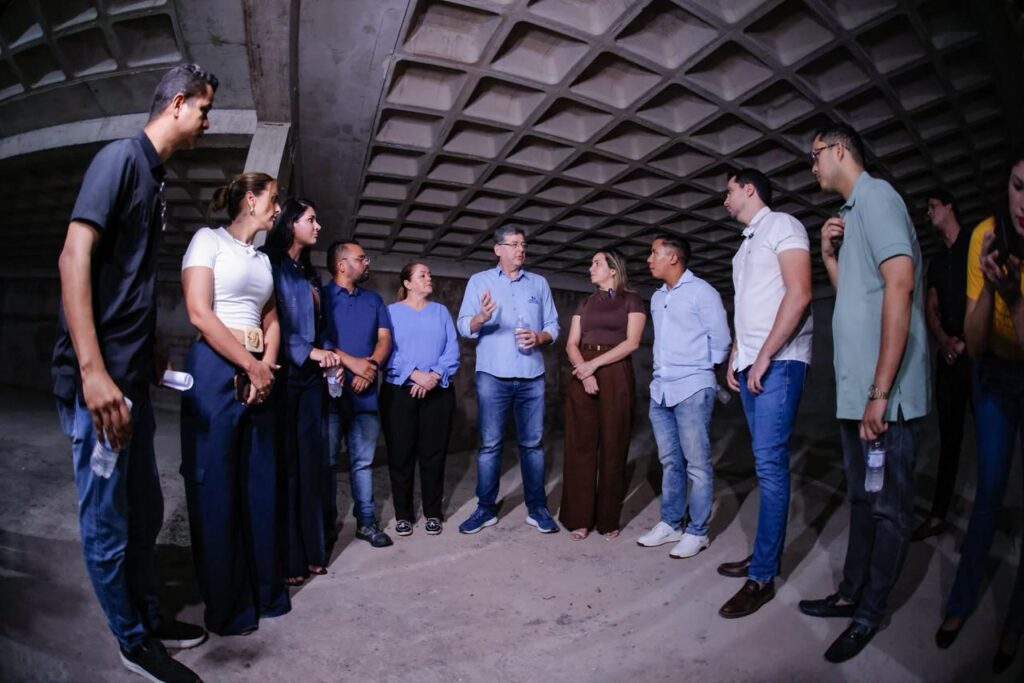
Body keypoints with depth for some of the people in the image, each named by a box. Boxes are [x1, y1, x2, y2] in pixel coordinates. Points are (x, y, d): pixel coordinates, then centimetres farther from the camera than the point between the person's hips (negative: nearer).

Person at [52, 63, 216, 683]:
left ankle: (150, 618, 35)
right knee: (109, 524, 6)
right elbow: (74, 256, -18)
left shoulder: (155, 175, 16)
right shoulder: (122, 157, -9)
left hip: (134, 377, 9)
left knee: (145, 513, 19)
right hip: (100, 380, -9)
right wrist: (92, 372, -25)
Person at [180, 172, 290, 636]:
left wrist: (267, 365, -4)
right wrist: (250, 365, -11)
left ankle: (264, 591, 23)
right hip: (216, 371, -6)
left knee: (260, 487, 10)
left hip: (259, 377, 7)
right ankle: (227, 606, 15)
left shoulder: (263, 259, 18)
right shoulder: (209, 240, -2)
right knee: (217, 489, 2)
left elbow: (272, 320, 14)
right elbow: (199, 313, -12)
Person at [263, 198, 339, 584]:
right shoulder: (270, 265, -5)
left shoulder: (309, 272, 19)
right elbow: (271, 322, -13)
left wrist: (325, 357, 6)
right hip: (282, 373, -7)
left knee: (310, 462, 7)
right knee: (284, 463, -4)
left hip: (309, 376, 7)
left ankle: (310, 550, 16)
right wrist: (310, 352, -12)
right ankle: (286, 559, 6)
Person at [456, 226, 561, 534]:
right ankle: (486, 508, 12)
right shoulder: (479, 281, 6)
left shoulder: (539, 283, 13)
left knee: (533, 443, 6)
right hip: (492, 375, -2)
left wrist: (539, 338, -11)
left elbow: (553, 326, 10)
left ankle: (537, 508, 16)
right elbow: (464, 327, -3)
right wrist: (481, 318, -25)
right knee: (490, 444, 2)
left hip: (532, 376, 2)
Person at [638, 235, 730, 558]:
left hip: (692, 389, -7)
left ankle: (697, 531, 9)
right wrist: (662, 372, 12)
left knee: (697, 464, 0)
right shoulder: (657, 297, 16)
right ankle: (670, 523, 22)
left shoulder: (701, 291, -5)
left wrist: (701, 369, 4)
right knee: (670, 462, 12)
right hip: (660, 390, 7)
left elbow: (721, 339, -4)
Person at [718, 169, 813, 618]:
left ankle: (762, 577, -5)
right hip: (750, 365, 9)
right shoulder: (746, 244, 24)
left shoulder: (781, 226, -3)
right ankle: (766, 553, 18)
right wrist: (735, 358, 14)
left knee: (770, 464, -10)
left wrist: (764, 357, -17)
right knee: (767, 464, 10)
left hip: (778, 362, -9)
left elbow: (799, 294, -14)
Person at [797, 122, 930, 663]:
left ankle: (870, 614, 16)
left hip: (883, 396, -10)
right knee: (862, 498, 17)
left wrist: (880, 391, -24)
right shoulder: (853, 211, 19)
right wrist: (829, 256, 7)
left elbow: (899, 284, -21)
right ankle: (851, 594, 30)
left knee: (888, 506, 3)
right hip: (855, 391, 10)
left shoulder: (875, 194, -10)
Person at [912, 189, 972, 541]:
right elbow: (931, 309, 14)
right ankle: (938, 515, 9)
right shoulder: (937, 261, 19)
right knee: (949, 434, 6)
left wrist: (967, 340, -11)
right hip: (948, 354, 6)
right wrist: (943, 340, -5)